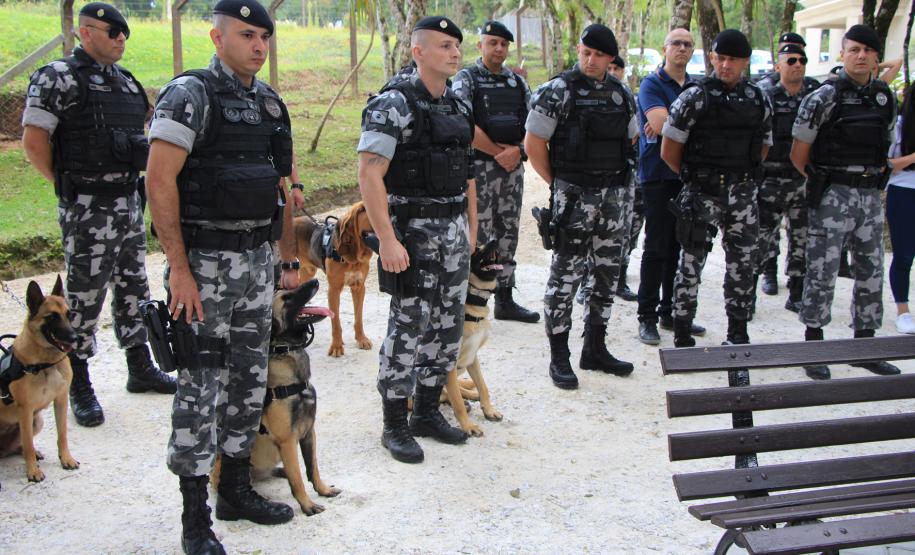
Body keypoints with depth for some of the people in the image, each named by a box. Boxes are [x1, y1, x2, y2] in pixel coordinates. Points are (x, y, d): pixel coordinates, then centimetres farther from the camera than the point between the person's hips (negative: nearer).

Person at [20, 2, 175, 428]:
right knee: (84, 294, -1)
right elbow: (34, 142, -12)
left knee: (133, 288, 15)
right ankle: (79, 386, 10)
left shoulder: (124, 80, 13)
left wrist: (130, 181, 13)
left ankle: (140, 368, 28)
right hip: (87, 209, -7)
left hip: (129, 201, 7)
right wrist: (69, 187, -6)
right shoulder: (58, 78, -10)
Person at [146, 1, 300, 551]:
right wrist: (179, 268, -20)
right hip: (206, 262, -7)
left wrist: (289, 258, 15)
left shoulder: (270, 103, 13)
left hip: (259, 259, 7)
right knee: (201, 384, -3)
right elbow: (160, 181, -17)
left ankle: (237, 489, 28)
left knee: (250, 377, 13)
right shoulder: (191, 93, -10)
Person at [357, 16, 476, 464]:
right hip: (413, 233, -8)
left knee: (448, 325, 12)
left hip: (454, 233, 8)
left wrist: (471, 226, 17)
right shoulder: (394, 104, -13)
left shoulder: (458, 107, 12)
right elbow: (369, 175, -18)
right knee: (409, 326, -1)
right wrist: (387, 240, -23)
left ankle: (427, 412, 27)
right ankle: (395, 425, 12)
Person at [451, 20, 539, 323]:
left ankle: (505, 300, 21)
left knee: (508, 235, 11)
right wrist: (497, 152, -12)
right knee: (479, 238, -5)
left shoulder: (518, 82, 13)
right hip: (479, 168, -6)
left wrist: (517, 150, -10)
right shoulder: (466, 79, -4)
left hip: (513, 167, 6)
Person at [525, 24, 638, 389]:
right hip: (575, 198, -6)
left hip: (617, 195, 6)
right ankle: (559, 357, 7)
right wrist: (557, 184, -1)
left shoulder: (622, 95, 10)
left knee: (607, 274, 11)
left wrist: (615, 179, 14)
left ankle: (595, 349, 24)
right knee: (565, 276, -2)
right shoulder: (557, 92, -7)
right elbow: (534, 144, -5)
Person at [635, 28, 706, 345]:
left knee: (679, 247, 9)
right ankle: (647, 317, 3)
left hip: (687, 175, 6)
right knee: (656, 249, -5)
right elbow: (659, 123, -19)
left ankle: (671, 312, 18)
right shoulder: (652, 84, -3)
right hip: (658, 175, -6)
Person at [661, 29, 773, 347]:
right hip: (702, 193, -4)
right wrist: (695, 177, 6)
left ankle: (738, 332, 23)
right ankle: (682, 335, 10)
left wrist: (740, 177, 14)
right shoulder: (694, 98, -6)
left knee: (742, 262, 10)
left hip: (742, 192, 4)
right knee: (692, 261, 0)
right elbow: (669, 152, -4)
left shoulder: (759, 101, 7)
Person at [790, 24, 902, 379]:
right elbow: (798, 156, -3)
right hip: (832, 198, -6)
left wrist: (872, 178, 12)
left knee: (871, 272, 10)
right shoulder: (824, 98, -7)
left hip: (870, 196, 6)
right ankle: (813, 347, 8)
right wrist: (825, 182, 2)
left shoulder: (886, 98, 10)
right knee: (822, 272, -3)